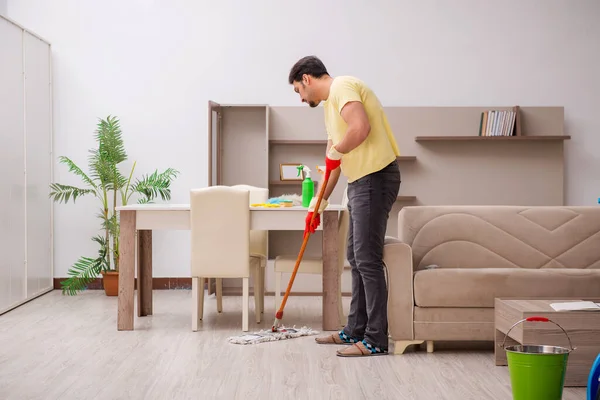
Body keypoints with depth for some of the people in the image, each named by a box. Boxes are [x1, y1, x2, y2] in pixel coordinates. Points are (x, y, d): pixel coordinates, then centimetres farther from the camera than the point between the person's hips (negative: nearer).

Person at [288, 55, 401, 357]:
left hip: (375, 177, -11)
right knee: (356, 258, 14)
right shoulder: (330, 103, 22)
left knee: (367, 260, -9)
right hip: (360, 182, 11)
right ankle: (355, 330, 23)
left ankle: (376, 340, -5)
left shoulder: (342, 87, -9)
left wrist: (336, 151, -11)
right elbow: (332, 161, 27)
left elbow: (361, 128, -27)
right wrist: (319, 202, 28)